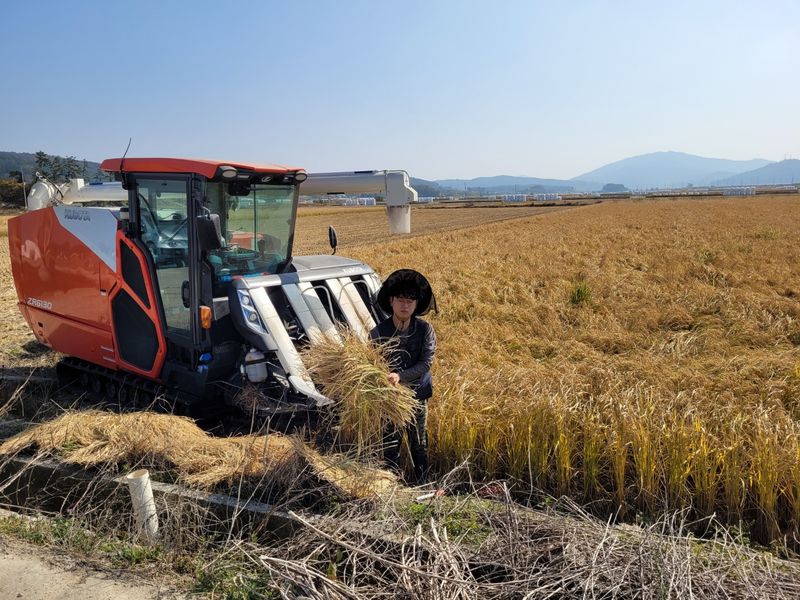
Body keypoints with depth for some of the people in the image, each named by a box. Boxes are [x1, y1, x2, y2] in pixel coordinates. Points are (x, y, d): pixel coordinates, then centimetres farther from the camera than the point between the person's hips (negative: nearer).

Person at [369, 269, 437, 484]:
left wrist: (400, 376, -29)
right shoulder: (379, 333, -13)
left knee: (419, 445, 14)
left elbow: (426, 363, -16)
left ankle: (420, 486, 32)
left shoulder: (425, 330, -10)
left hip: (417, 395, 1)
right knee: (391, 446, 9)